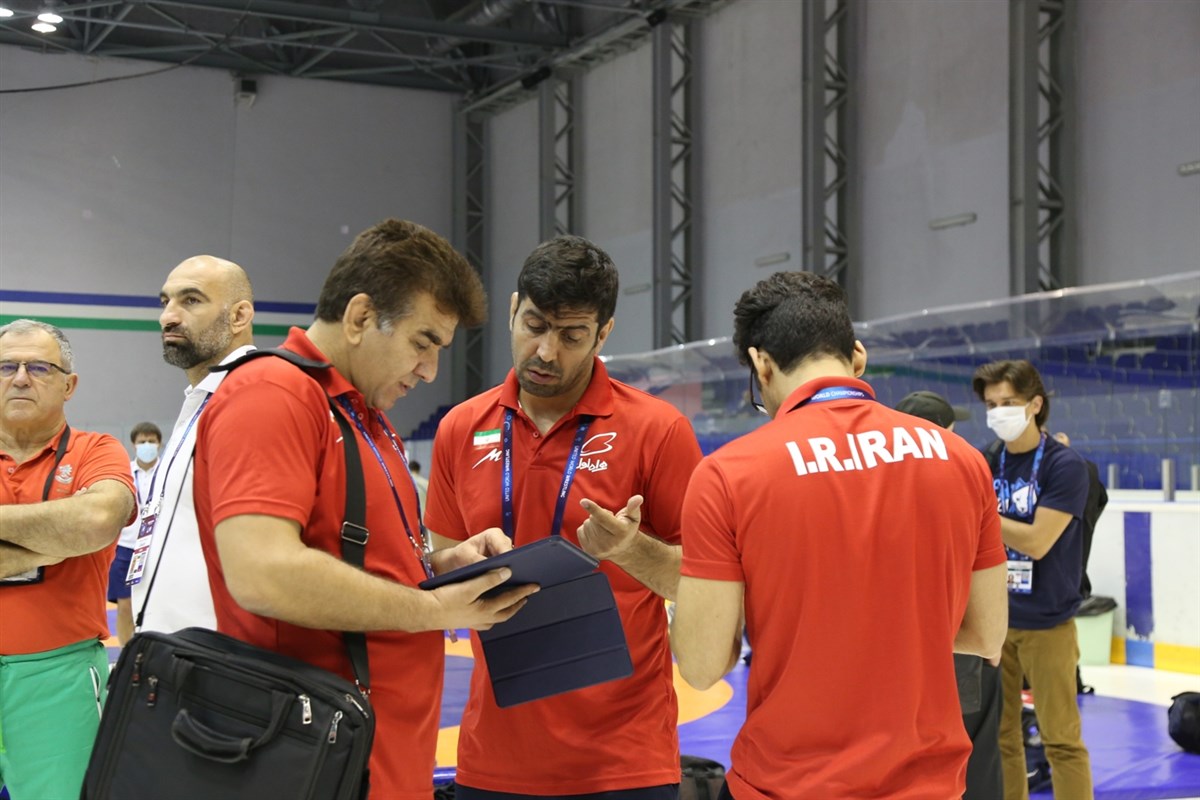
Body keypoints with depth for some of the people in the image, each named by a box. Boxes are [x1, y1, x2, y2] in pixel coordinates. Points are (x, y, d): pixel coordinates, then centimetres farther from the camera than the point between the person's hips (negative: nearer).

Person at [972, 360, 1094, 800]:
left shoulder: (1065, 465, -9)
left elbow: (1036, 542, -17)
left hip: (1046, 622, -5)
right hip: (992, 618, 5)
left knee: (1060, 738, 0)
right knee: (997, 733, 9)